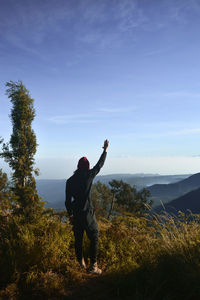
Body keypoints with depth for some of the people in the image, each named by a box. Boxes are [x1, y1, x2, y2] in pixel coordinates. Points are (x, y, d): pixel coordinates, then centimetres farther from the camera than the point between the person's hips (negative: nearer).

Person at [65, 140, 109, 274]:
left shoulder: (70, 181, 2)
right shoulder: (89, 175, -7)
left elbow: (68, 200, 4)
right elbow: (100, 164, 6)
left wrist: (70, 215, 16)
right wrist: (105, 149, 18)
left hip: (76, 214, 4)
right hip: (88, 213, -4)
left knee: (78, 238, 16)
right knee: (94, 238, 7)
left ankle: (81, 263, 29)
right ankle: (93, 265, 7)